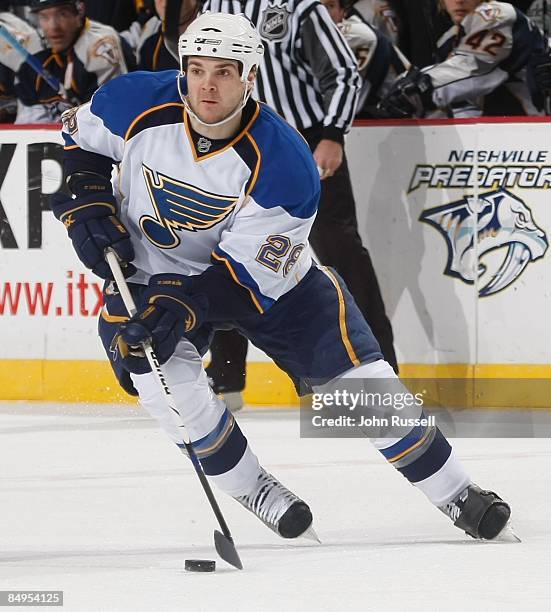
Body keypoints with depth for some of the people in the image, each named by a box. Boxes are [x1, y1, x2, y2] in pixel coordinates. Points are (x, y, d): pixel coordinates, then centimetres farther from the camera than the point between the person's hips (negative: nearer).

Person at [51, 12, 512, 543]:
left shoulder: (284, 164, -28)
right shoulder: (135, 105, -22)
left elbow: (248, 271, -26)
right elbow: (77, 142, -1)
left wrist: (183, 305, -39)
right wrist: (87, 208, -17)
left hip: (266, 274, -1)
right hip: (151, 272, 1)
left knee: (361, 378, -7)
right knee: (161, 370, -28)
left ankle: (456, 496, 8)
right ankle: (254, 490, -6)